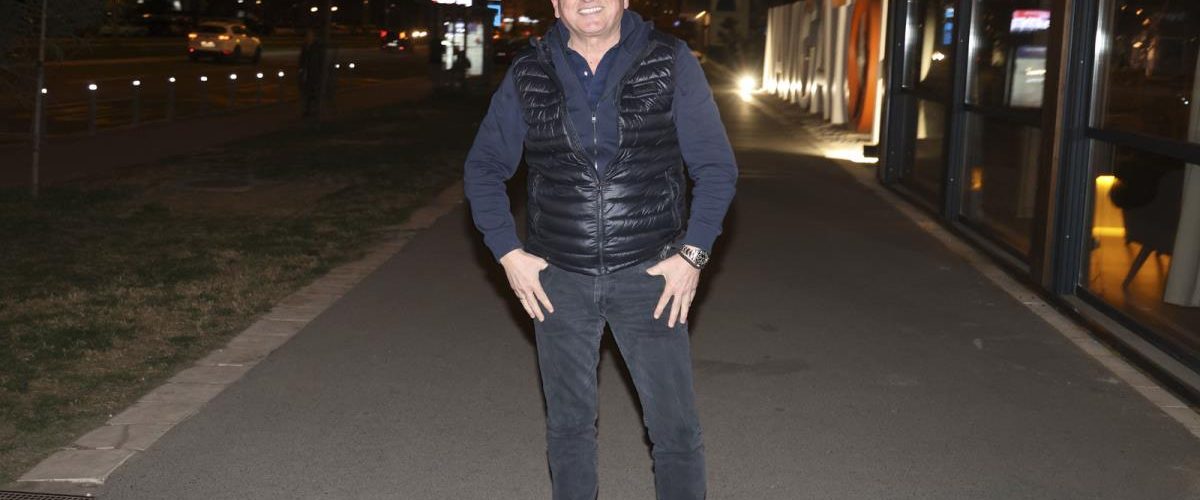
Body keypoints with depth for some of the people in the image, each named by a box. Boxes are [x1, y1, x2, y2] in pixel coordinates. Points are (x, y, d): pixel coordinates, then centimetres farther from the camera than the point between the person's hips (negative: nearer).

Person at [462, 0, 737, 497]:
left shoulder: (671, 63, -3)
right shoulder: (527, 75, 1)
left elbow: (716, 166, -1)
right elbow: (483, 167, 9)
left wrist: (693, 254, -9)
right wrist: (508, 253, 0)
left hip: (648, 275, -1)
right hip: (558, 279, 2)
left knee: (675, 426, 3)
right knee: (568, 424, 13)